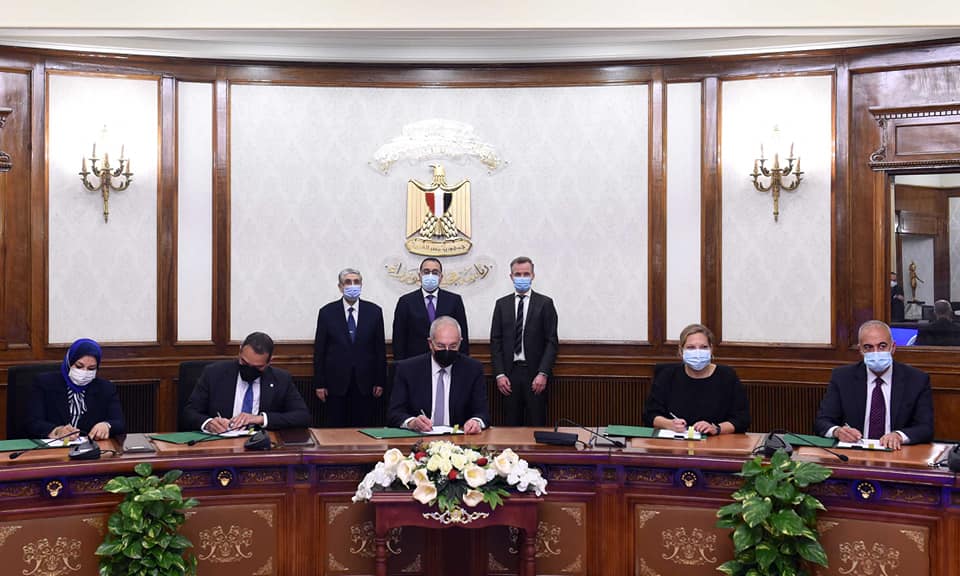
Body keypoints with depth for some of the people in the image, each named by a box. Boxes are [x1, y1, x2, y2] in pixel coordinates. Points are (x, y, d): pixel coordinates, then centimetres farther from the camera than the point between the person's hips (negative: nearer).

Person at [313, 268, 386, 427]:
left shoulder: (374, 311, 3)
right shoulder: (327, 312, 1)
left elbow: (380, 348, 5)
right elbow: (319, 350, 2)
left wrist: (380, 381, 2)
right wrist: (319, 384, -2)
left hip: (364, 382, 1)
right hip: (336, 382, -1)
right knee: (336, 429, 4)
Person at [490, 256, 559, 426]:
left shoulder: (545, 303, 3)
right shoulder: (502, 304, 10)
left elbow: (551, 341, -2)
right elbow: (495, 342, 7)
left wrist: (543, 374, -11)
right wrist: (499, 374, -3)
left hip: (535, 374, -2)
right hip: (509, 373, 2)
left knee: (537, 425, 0)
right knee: (512, 425, 5)